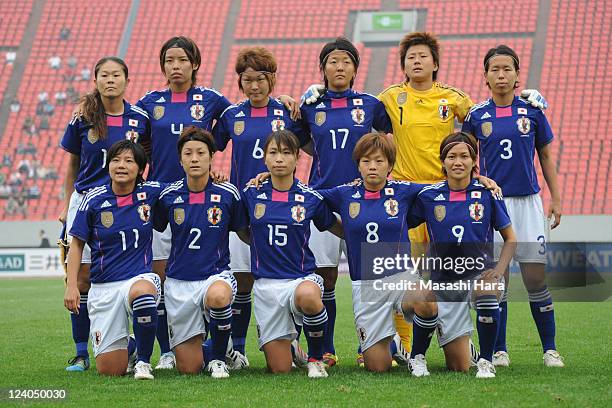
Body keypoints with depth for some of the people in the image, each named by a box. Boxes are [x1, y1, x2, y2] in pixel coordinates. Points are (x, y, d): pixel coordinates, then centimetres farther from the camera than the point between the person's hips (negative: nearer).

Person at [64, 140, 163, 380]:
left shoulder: (151, 193, -2)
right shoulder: (94, 199, -3)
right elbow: (77, 244, 5)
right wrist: (71, 285, -3)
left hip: (141, 277, -1)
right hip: (104, 287, 1)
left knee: (142, 292, -42)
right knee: (109, 370, -4)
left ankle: (143, 360, -16)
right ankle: (129, 347, 34)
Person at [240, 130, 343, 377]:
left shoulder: (310, 197, -1)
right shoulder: (251, 194, 2)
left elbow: (340, 230, 13)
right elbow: (241, 232, 20)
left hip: (302, 277, -2)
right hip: (266, 282, 2)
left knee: (308, 295, -42)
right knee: (279, 370, -2)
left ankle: (316, 358, -14)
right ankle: (288, 343, 37)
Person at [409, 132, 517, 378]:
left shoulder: (487, 194, -4)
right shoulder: (428, 196, -3)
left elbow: (510, 239, 3)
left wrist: (498, 273, -9)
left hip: (480, 273, 0)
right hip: (443, 281, 0)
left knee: (487, 289, -39)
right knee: (458, 367, -5)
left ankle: (486, 361, -20)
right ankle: (417, 356, 31)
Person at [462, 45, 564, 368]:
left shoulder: (532, 110, 2)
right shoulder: (477, 115, 2)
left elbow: (546, 156, 9)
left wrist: (556, 198, 5)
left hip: (527, 201, 0)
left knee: (535, 279, -3)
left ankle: (550, 349, 6)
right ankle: (499, 350, 12)